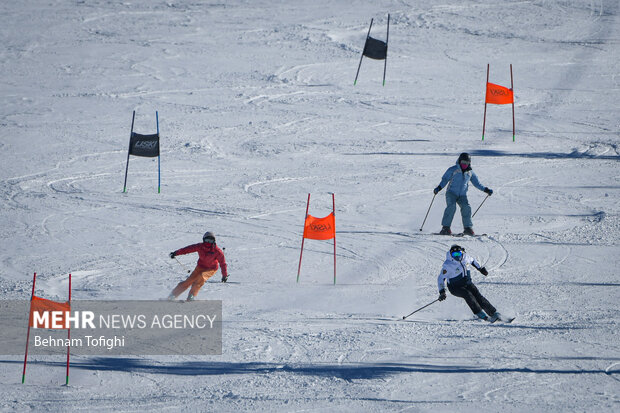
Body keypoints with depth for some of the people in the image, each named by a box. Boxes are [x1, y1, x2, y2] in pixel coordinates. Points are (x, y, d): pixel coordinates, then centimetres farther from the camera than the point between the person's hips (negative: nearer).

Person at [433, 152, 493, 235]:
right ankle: (446, 228, -24)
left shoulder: (470, 173, 11)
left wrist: (486, 190, 11)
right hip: (451, 192, -3)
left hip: (462, 195, 3)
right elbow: (445, 179, 3)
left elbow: (477, 183, 20)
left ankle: (468, 228, -10)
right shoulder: (453, 170, 1)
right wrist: (438, 188, -11)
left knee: (466, 207, -19)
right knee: (451, 207, -25)